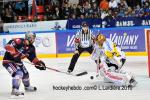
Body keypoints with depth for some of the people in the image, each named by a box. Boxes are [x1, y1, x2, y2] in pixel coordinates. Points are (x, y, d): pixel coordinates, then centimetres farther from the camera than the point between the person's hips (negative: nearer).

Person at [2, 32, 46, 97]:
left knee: (25, 73, 19)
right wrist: (15, 54, -39)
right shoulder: (18, 41, -27)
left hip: (17, 61, 9)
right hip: (8, 60, -9)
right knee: (18, 73, -26)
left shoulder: (31, 48, -1)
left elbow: (33, 58, 7)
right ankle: (15, 90, -27)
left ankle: (27, 86, 45)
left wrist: (38, 63, -7)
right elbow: (8, 46, -34)